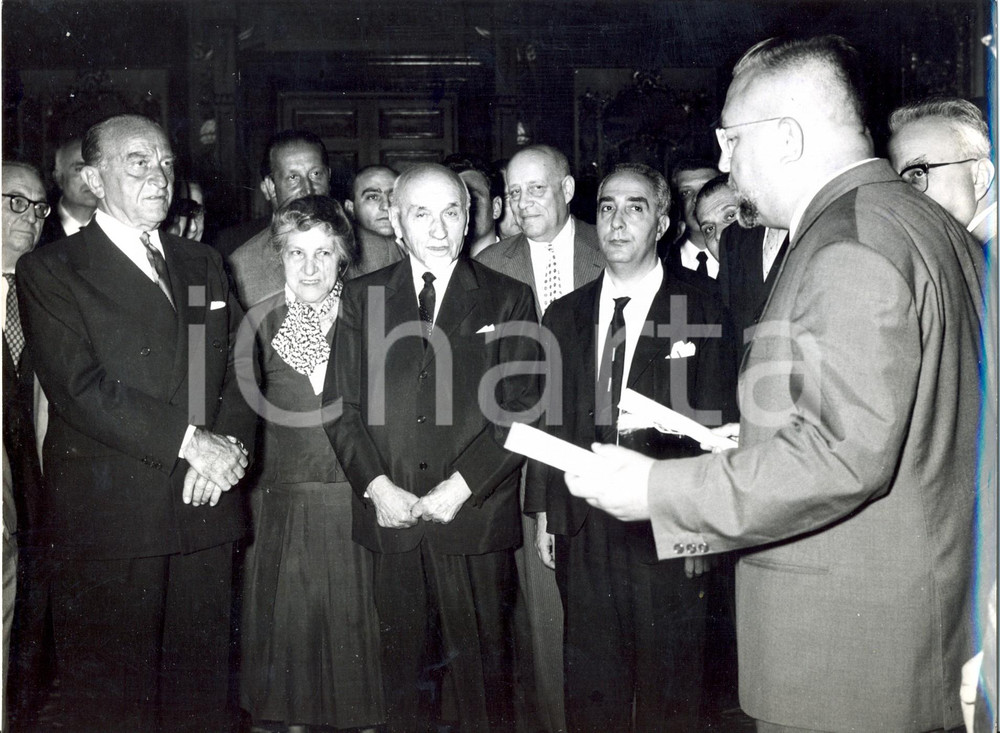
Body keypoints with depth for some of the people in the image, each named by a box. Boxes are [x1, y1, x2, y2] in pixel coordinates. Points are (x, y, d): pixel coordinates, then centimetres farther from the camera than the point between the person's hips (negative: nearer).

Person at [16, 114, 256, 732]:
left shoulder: (203, 263, 16)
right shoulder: (49, 270, 0)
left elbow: (241, 365, 10)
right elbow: (79, 388, -12)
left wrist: (229, 443, -8)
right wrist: (189, 441, -17)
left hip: (205, 505, 4)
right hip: (109, 516, -4)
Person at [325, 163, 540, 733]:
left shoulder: (508, 299, 5)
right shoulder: (363, 297, 11)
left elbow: (522, 409, -1)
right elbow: (341, 404, 7)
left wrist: (461, 486, -10)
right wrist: (376, 485, -6)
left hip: (476, 518, -1)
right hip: (391, 516, 2)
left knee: (484, 678, 4)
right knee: (405, 673, 10)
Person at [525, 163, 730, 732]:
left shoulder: (700, 313, -3)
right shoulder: (566, 315, 9)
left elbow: (710, 428, -4)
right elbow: (551, 421, 9)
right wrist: (544, 512, 6)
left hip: (666, 535, -3)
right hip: (583, 532, 3)